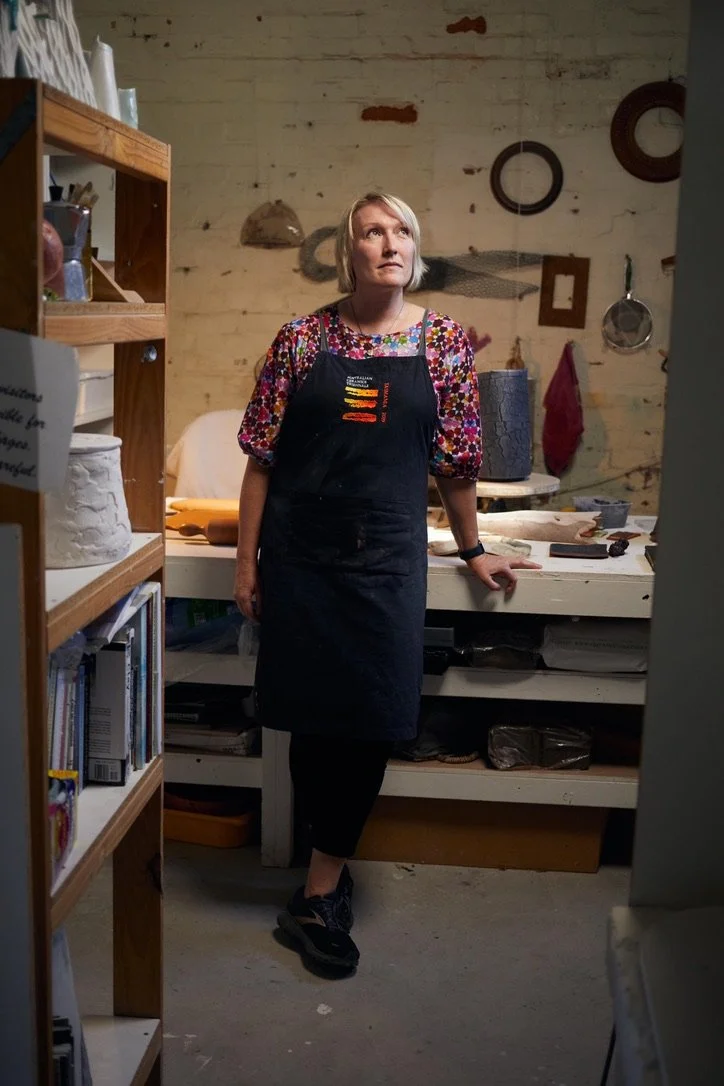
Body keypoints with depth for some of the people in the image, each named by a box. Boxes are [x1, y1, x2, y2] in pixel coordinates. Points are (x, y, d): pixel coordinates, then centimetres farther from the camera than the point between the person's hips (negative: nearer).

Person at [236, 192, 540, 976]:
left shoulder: (443, 342, 3)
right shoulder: (303, 338, 2)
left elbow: (455, 461, 10)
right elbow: (261, 456, 2)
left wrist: (473, 550, 15)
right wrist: (246, 559, 1)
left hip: (388, 557, 0)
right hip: (301, 556, 0)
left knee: (371, 719, -1)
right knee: (311, 716, 5)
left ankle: (318, 896, 12)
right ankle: (332, 869, 25)